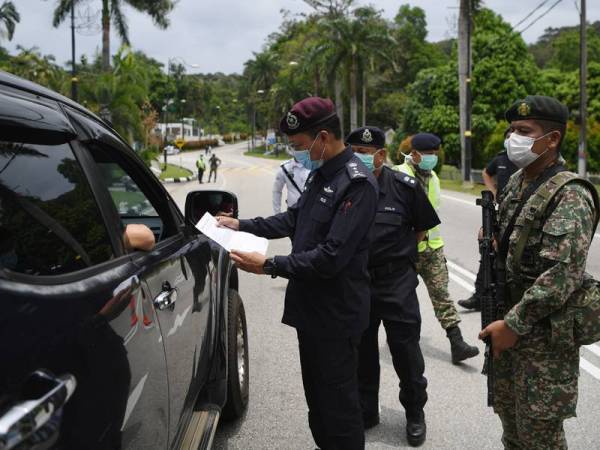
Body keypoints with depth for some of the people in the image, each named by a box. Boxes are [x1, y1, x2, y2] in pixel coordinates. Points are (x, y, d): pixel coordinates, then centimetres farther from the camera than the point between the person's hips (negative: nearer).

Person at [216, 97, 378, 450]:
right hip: (310, 307, 9)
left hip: (336, 314, -9)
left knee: (338, 401, 4)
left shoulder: (357, 184, -21)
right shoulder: (321, 174, 8)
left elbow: (332, 257, -27)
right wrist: (241, 226, 13)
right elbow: (293, 219, 20)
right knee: (316, 394, 22)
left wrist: (269, 266, -24)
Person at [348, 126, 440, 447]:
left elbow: (422, 227, 5)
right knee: (361, 351, 15)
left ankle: (415, 413, 27)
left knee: (406, 351, 6)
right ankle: (365, 412, 33)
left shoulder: (404, 187, -9)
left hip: (396, 283, -2)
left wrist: (400, 253, 6)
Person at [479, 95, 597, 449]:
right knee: (509, 416, 19)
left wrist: (513, 325, -23)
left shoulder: (569, 197, -18)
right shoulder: (516, 183, 9)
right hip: (509, 321, 8)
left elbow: (562, 274, -26)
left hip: (545, 334, -8)